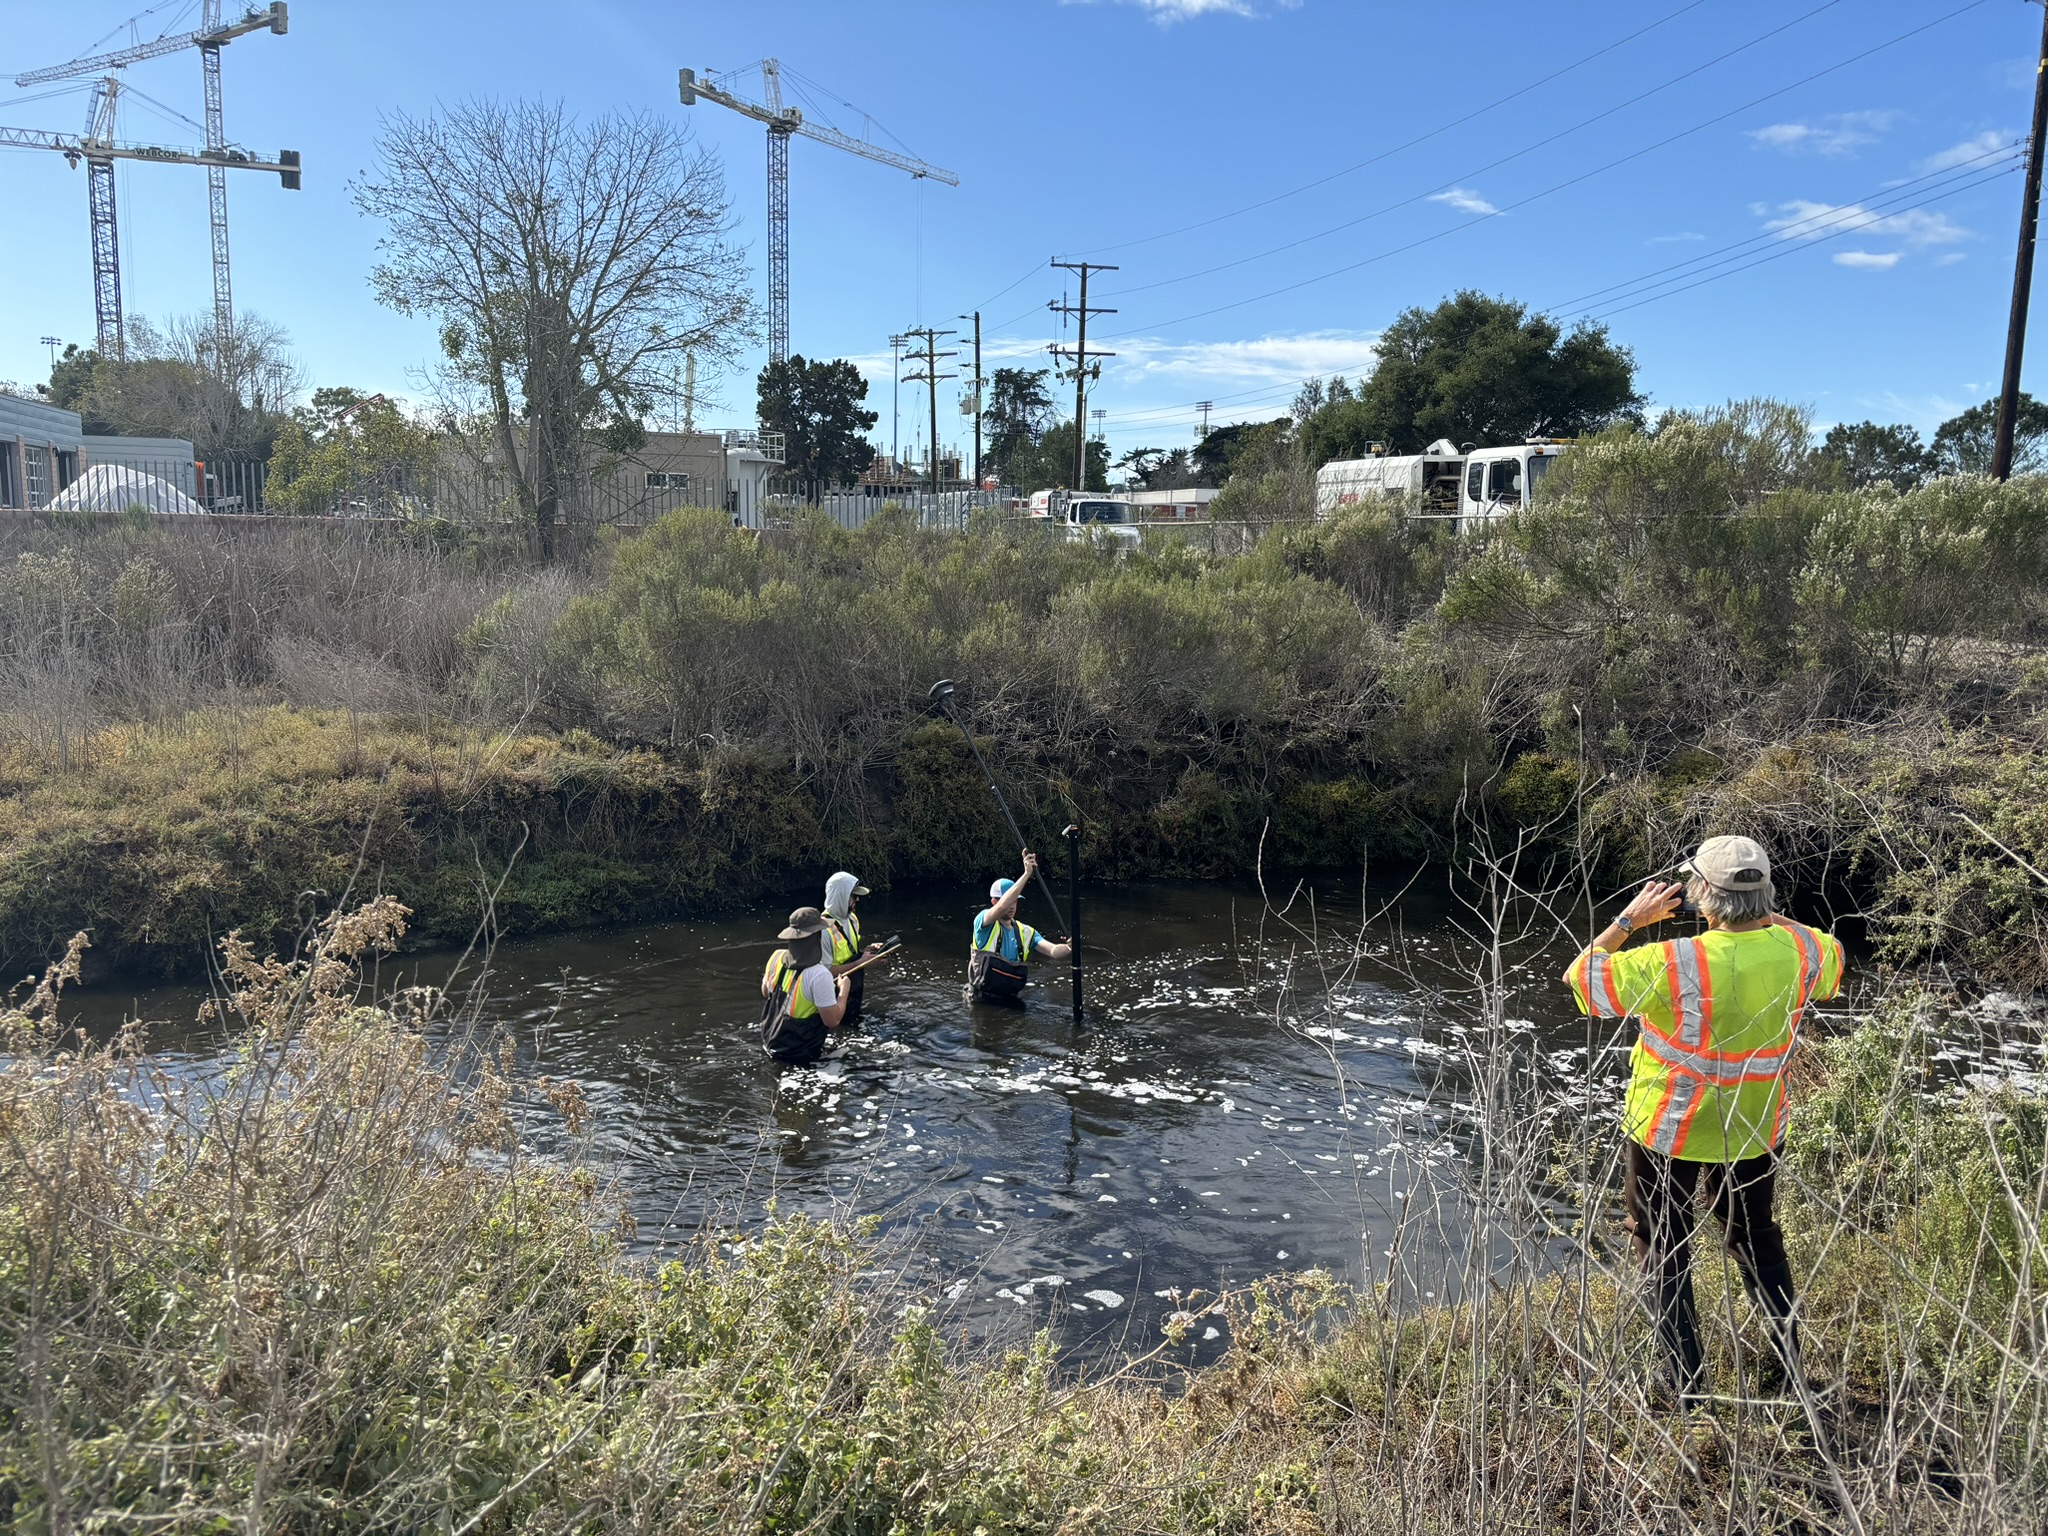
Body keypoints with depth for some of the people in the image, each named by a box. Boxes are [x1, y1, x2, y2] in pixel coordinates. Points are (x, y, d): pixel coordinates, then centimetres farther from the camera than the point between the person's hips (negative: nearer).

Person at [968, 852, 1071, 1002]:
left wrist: (1069, 948, -28)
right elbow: (1002, 906, -28)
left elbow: (1053, 951, -4)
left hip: (1011, 999, 6)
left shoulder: (1026, 932, 9)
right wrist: (1027, 873, -30)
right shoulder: (983, 921, -7)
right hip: (982, 1000, -6)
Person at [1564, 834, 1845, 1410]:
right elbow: (1834, 961, 12)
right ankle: (1793, 1375, 37)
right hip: (1755, 1128, 5)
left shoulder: (1674, 964, -29)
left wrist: (1629, 918, -8)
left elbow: (1580, 978, -17)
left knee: (1663, 1253, 12)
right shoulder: (1799, 950, -14)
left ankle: (1688, 1393, 18)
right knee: (1757, 1240, 26)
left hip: (1668, 1129, -5)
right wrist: (1769, 917, 7)